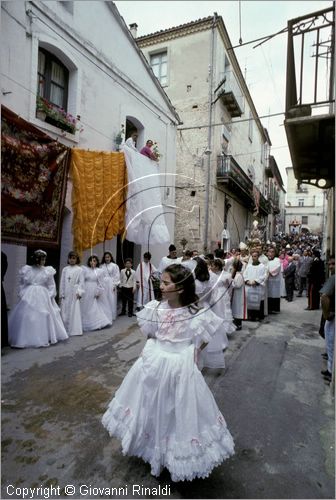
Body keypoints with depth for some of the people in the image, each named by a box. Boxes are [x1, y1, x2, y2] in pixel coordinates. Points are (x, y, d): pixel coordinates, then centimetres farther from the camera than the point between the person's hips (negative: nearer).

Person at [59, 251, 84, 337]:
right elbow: (62, 282, 10)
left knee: (75, 311, -2)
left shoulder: (79, 269, 0)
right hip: (65, 294, 3)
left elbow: (81, 282, -2)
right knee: (64, 312, 4)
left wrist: (79, 292, -11)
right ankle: (65, 329, 13)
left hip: (74, 294, -3)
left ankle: (75, 330, 5)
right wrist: (61, 293, 6)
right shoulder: (65, 269, 10)